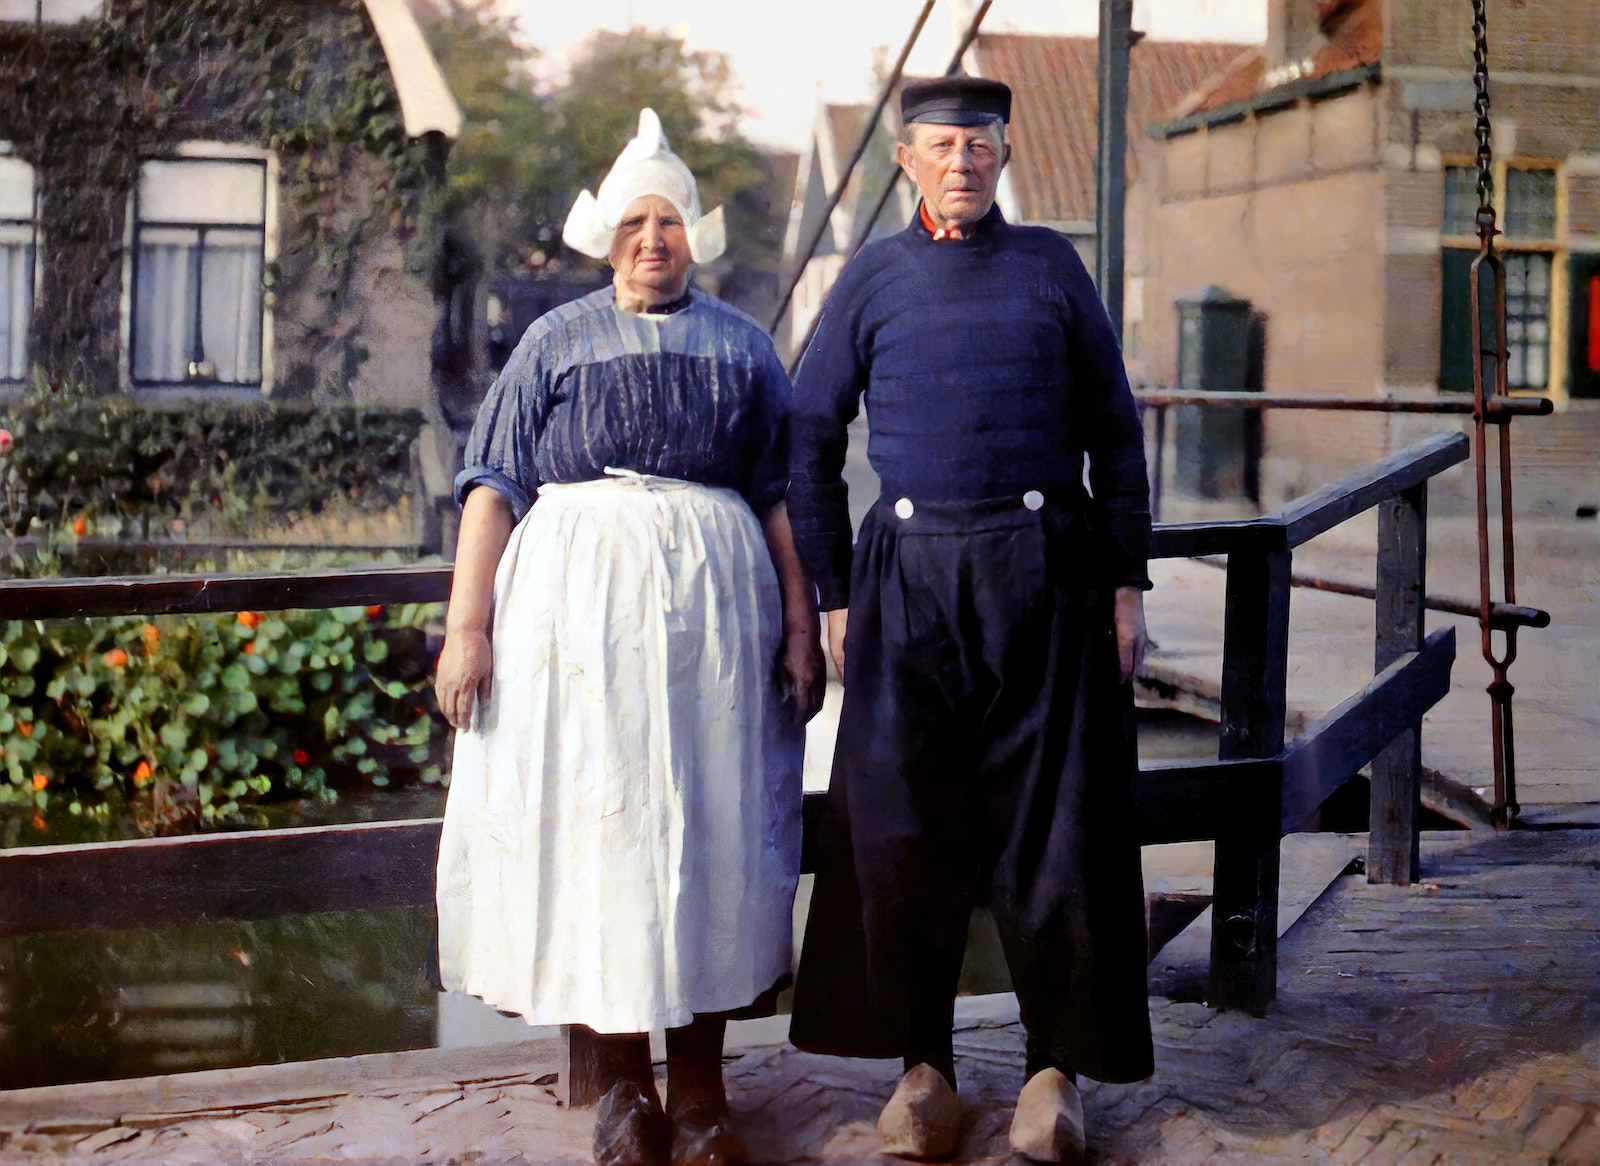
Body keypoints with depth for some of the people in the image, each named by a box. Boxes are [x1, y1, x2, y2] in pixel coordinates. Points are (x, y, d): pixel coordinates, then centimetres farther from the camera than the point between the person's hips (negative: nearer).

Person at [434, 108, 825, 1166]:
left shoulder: (741, 345, 14)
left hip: (714, 602, 1)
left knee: (710, 822, 0)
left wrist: (803, 626, 2)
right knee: (594, 820, -1)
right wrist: (468, 624, -4)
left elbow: (784, 494, 10)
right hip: (576, 598, 0)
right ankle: (626, 1078, 11)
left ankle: (699, 1078, 10)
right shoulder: (557, 342, 11)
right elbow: (494, 487, 5)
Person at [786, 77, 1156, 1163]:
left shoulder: (1052, 264, 9)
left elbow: (1114, 431, 9)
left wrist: (1127, 582, 3)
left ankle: (1058, 1065, 13)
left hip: (1045, 574, 0)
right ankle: (923, 1063, 15)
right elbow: (812, 447, 10)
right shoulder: (871, 280, 9)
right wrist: (833, 597, 4)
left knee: (1051, 825, 0)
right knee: (902, 827, 1)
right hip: (911, 575, 1)